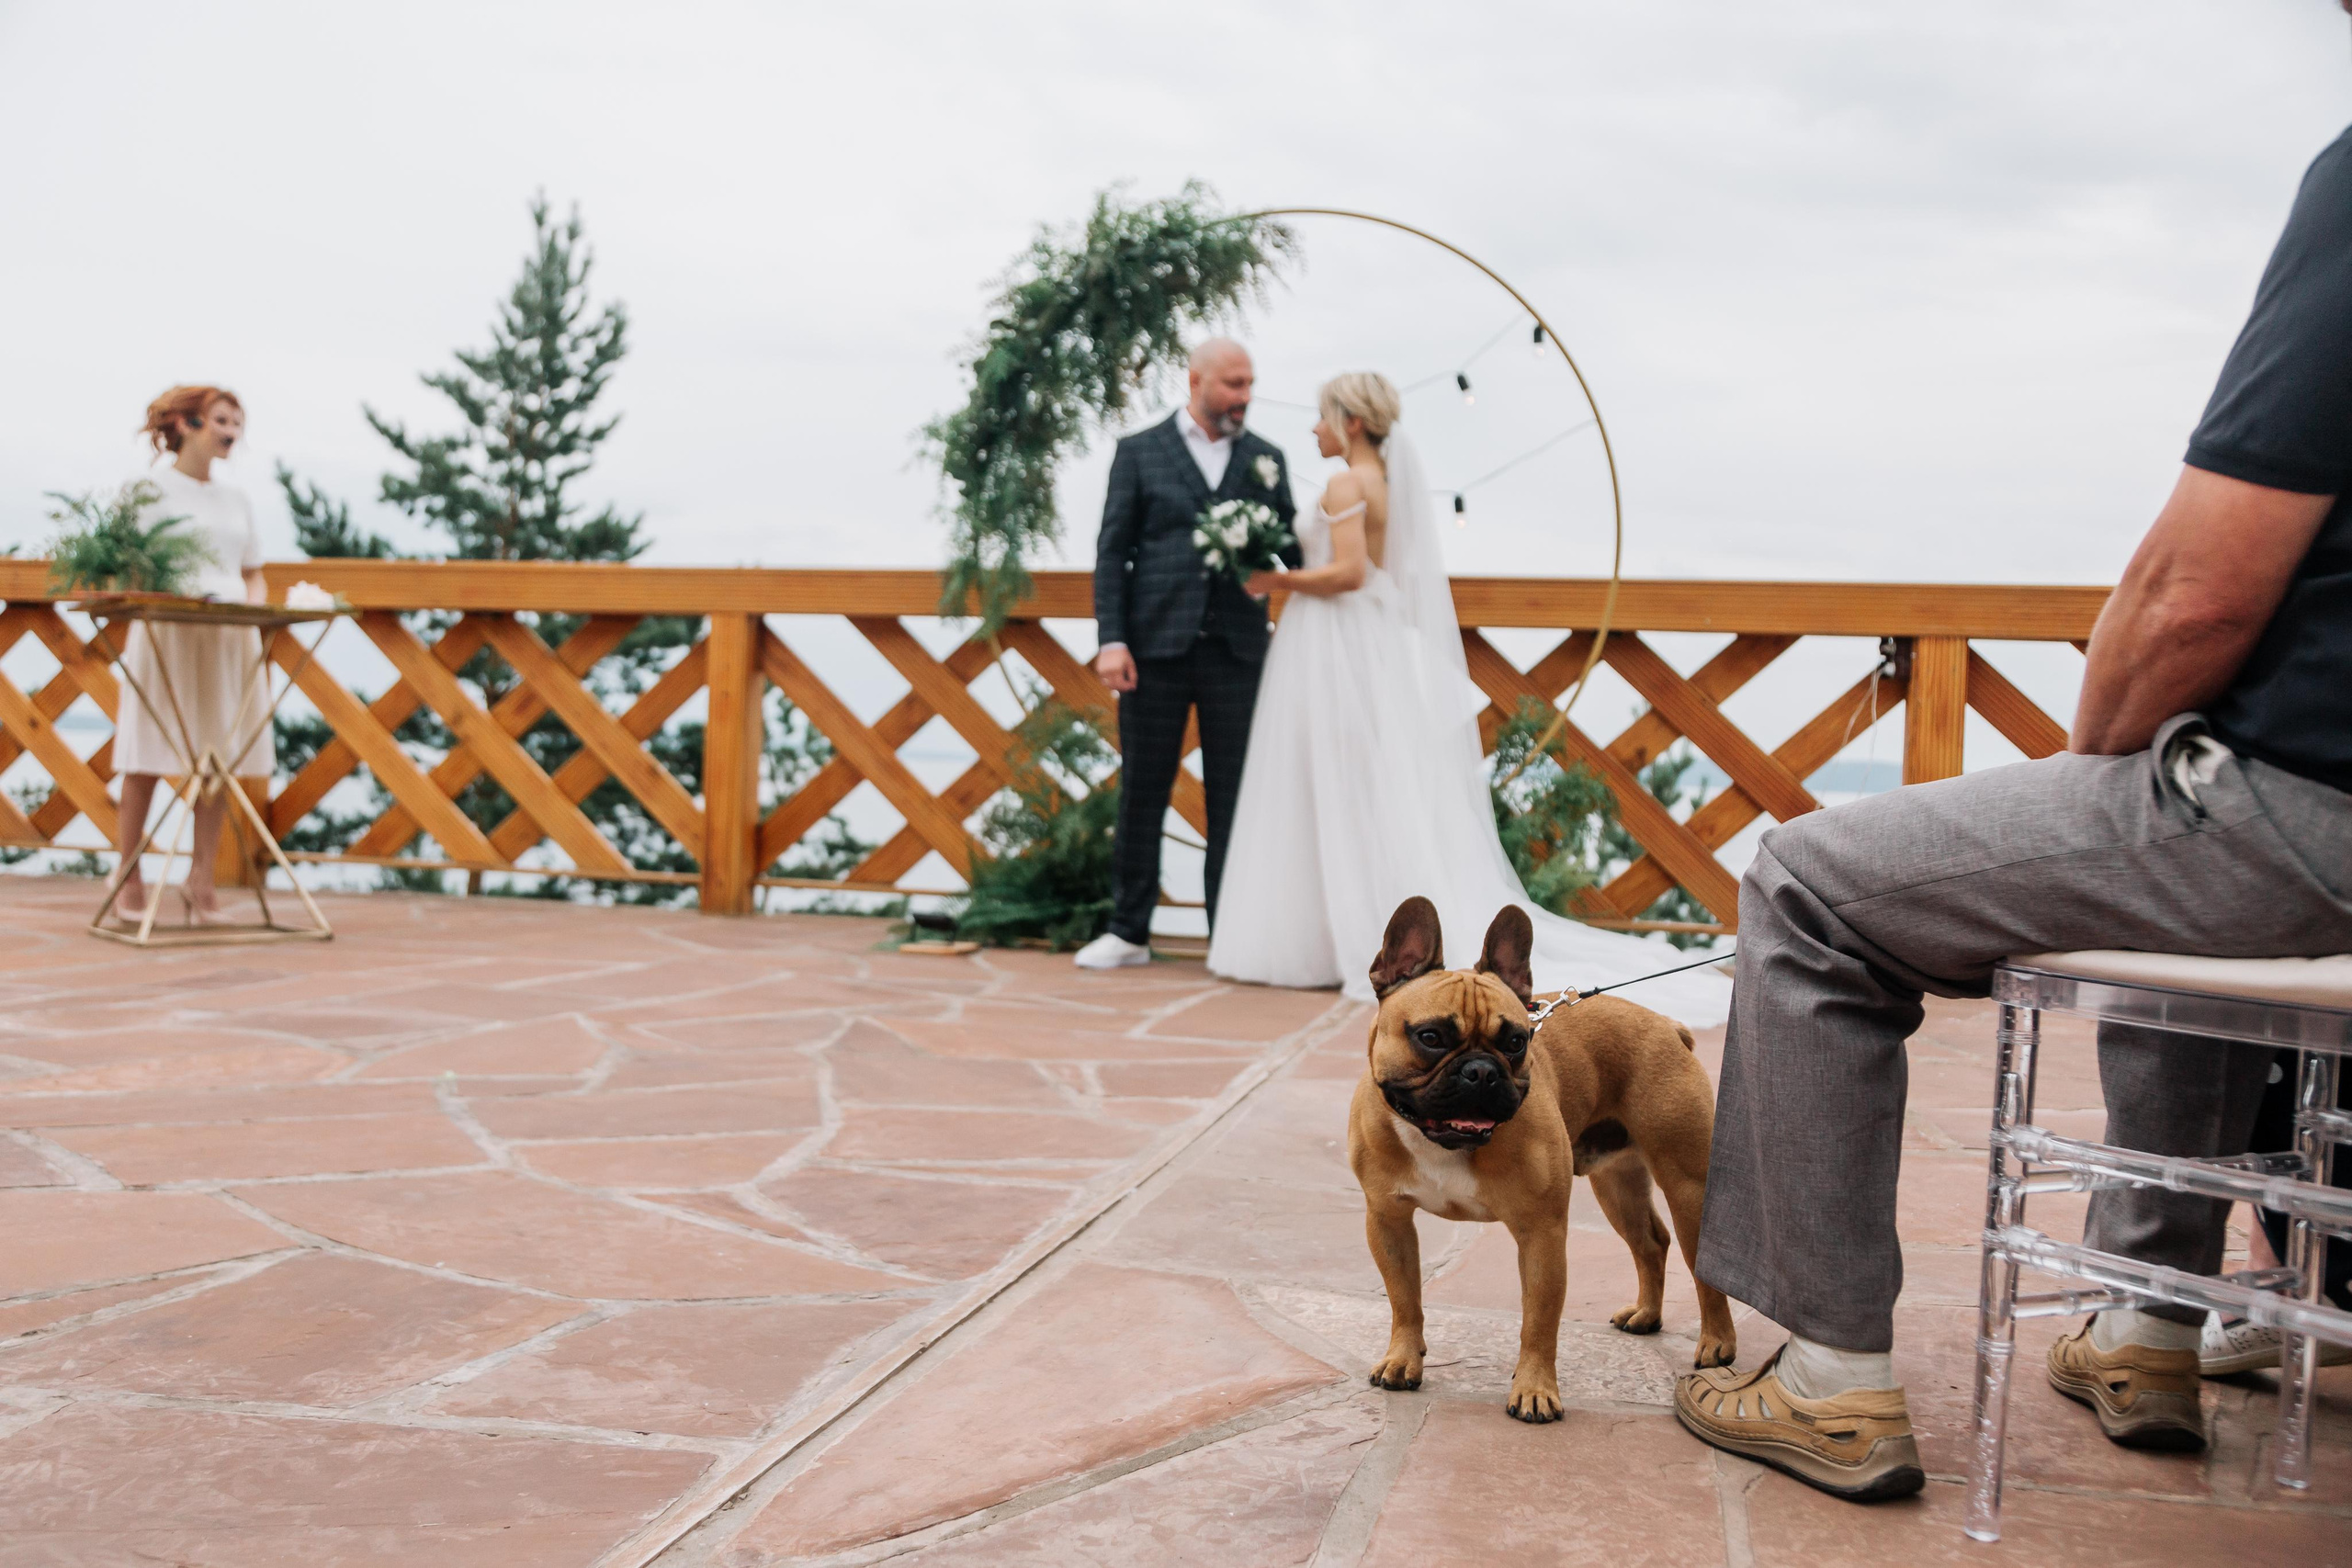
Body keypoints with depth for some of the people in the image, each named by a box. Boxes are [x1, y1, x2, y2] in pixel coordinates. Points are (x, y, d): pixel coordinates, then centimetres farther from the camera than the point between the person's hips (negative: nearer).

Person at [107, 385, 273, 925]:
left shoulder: (237, 499, 18)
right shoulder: (152, 487, 2)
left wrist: (254, 607, 1)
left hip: (230, 637, 5)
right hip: (167, 631, -5)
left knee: (222, 758, 2)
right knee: (148, 759, -3)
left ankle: (201, 875, 9)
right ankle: (129, 878, 6)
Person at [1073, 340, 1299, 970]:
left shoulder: (1264, 458, 11)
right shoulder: (1140, 452, 5)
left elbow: (1292, 543, 9)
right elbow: (1112, 550, 2)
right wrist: (1111, 640, -8)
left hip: (1236, 648, 2)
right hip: (1157, 646, -1)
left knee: (1233, 798, 5)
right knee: (1142, 793, 5)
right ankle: (1129, 931, 15)